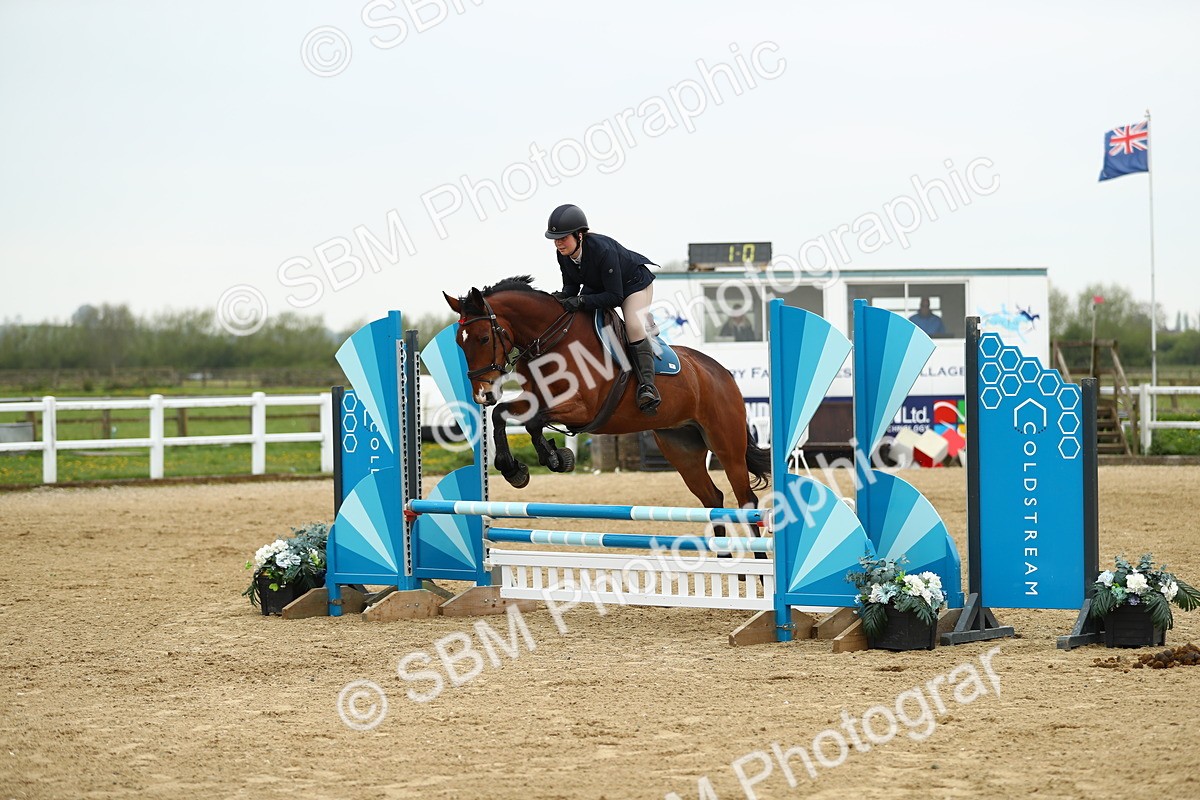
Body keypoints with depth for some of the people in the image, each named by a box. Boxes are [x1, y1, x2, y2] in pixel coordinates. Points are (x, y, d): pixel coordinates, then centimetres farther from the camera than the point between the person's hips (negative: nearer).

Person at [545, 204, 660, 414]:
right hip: (598, 285, 8)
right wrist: (563, 296, -28)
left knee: (634, 326, -28)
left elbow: (615, 296, -37)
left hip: (633, 283, -8)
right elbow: (571, 286, -5)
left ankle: (647, 383, -31)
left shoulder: (603, 251, -40)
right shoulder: (564, 255, -19)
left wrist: (582, 301, -46)